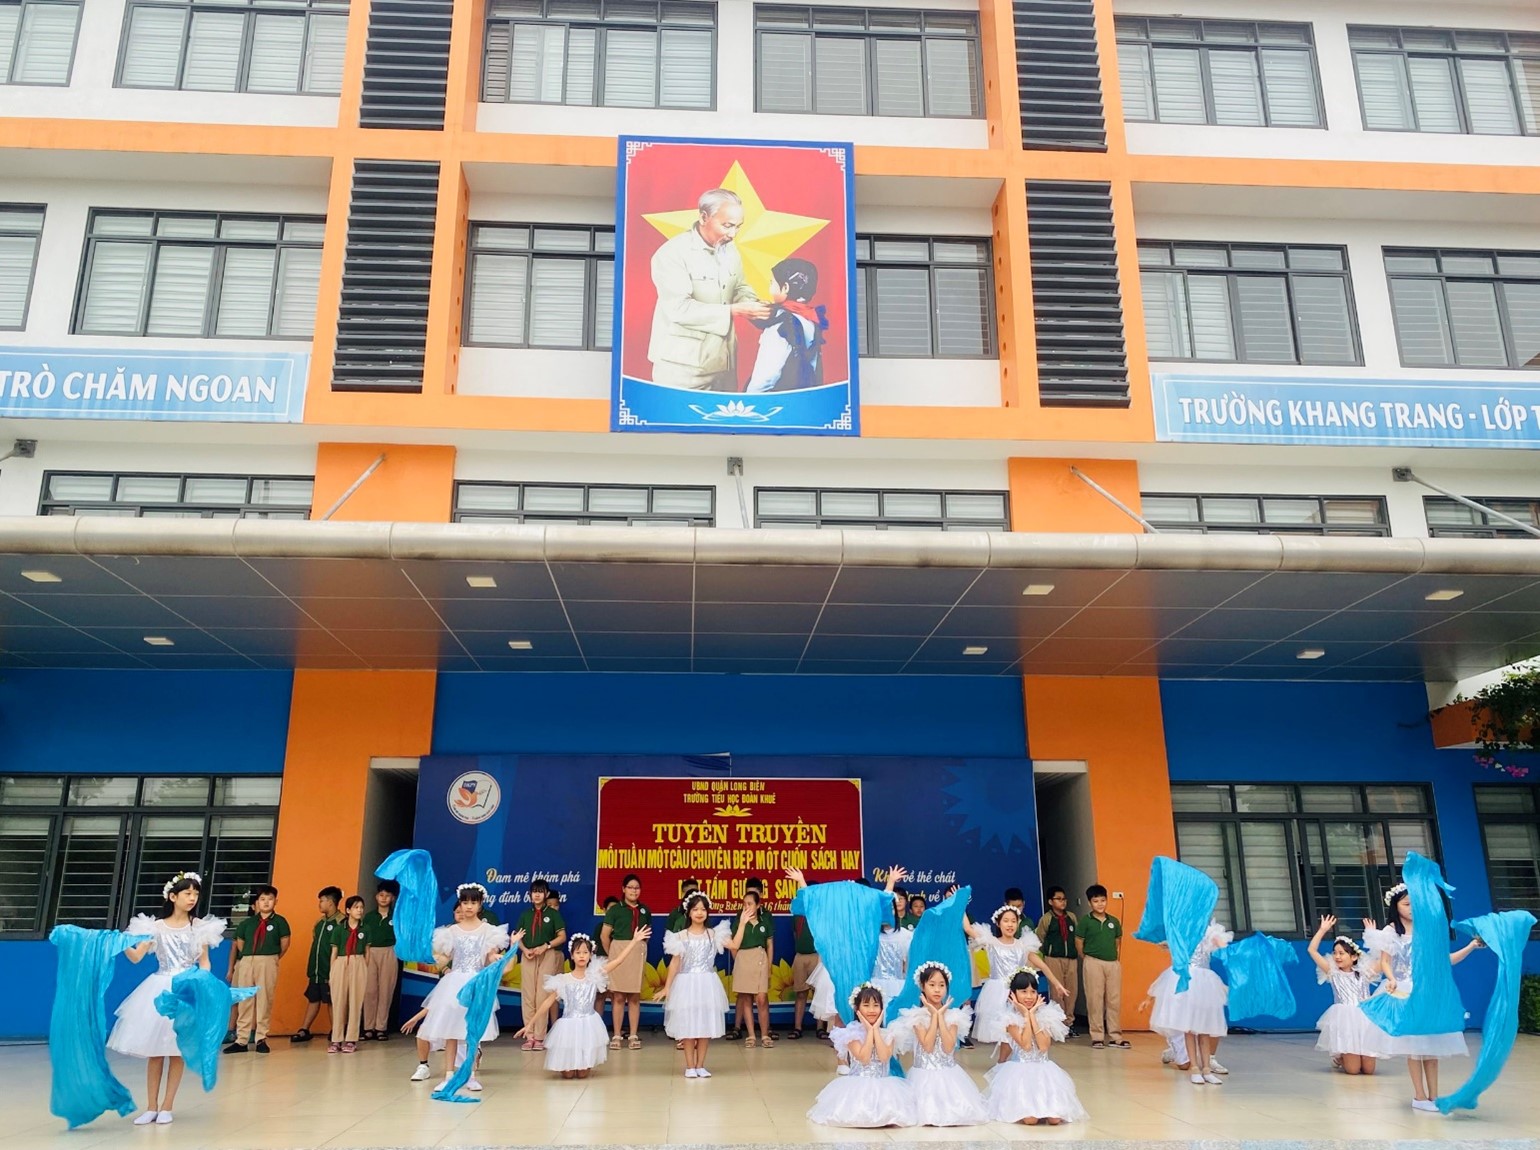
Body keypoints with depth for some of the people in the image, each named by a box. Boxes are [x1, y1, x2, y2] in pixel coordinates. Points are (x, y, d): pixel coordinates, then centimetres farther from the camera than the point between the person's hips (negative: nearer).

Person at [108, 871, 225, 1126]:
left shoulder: (200, 926, 4)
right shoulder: (156, 926, 4)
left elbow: (204, 962, 5)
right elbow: (136, 956, -4)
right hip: (159, 990, 1)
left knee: (177, 1050, 0)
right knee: (154, 1050, 2)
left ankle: (167, 1107, 8)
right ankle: (151, 1107, 12)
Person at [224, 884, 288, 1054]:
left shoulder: (279, 921, 1)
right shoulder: (248, 922, 10)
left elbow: (285, 943, 3)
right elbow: (239, 943, 13)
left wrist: (273, 959, 7)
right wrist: (247, 958, 8)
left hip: (267, 963, -3)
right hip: (246, 962, 3)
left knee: (264, 1000, -1)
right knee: (244, 1000, 5)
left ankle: (261, 1039, 5)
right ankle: (241, 1040, 9)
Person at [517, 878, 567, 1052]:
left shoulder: (553, 913, 4)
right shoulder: (525, 914, 12)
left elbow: (562, 937, 0)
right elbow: (518, 937, 10)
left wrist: (545, 946, -13)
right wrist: (525, 950, -9)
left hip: (547, 956, -3)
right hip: (528, 956, 3)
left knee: (542, 996, -6)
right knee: (528, 996, 0)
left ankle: (540, 1037, -3)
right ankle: (529, 1035, 5)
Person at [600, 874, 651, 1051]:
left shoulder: (644, 910, 7)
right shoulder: (615, 909, -2)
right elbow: (604, 935, 0)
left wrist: (640, 947, 11)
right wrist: (611, 954, 6)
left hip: (638, 955, 3)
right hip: (619, 953, -2)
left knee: (635, 997, 5)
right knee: (618, 996, 1)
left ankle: (634, 1035, 10)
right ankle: (616, 1036, 6)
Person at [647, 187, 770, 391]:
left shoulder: (730, 250, 8)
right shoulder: (672, 253, -14)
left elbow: (739, 288, 19)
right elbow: (679, 308, -22)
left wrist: (753, 305, -6)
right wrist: (733, 311, -23)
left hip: (723, 361, 7)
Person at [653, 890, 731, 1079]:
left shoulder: (713, 934, 3)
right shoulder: (681, 936, 0)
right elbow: (675, 962, 1)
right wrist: (667, 987, -2)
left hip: (707, 984, 1)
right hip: (687, 984, -1)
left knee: (706, 1025, 4)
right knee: (687, 1025, -1)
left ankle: (700, 1065, 13)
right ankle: (689, 1066, 9)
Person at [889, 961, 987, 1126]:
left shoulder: (953, 1015, 0)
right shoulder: (917, 1016, -6)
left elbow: (948, 1047, -13)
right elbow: (928, 1046, -18)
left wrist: (941, 1015, -13)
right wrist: (934, 1015, -14)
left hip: (949, 1073, 2)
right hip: (925, 1074, -2)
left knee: (957, 1111, -13)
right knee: (928, 1115, -19)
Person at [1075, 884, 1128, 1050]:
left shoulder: (1114, 921, 7)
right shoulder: (1085, 921, -4)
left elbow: (1118, 941, 17)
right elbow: (1078, 943, 1)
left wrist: (1116, 957, 9)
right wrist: (1087, 959, 7)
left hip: (1113, 963, 4)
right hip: (1094, 963, -3)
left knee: (1114, 1000, 6)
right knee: (1095, 1000, 1)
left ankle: (1115, 1037, 13)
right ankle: (1097, 1037, 7)